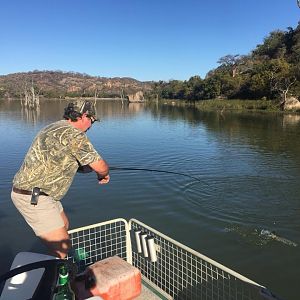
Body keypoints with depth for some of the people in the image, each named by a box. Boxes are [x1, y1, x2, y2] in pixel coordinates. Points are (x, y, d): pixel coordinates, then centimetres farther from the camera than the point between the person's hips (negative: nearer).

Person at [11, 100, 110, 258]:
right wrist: (103, 174, 8)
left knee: (64, 225, 26)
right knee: (62, 248, -6)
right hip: (32, 197, -11)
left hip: (37, 192, 11)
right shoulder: (74, 134, -18)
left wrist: (94, 168, 17)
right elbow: (101, 167, -15)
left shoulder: (54, 127, 13)